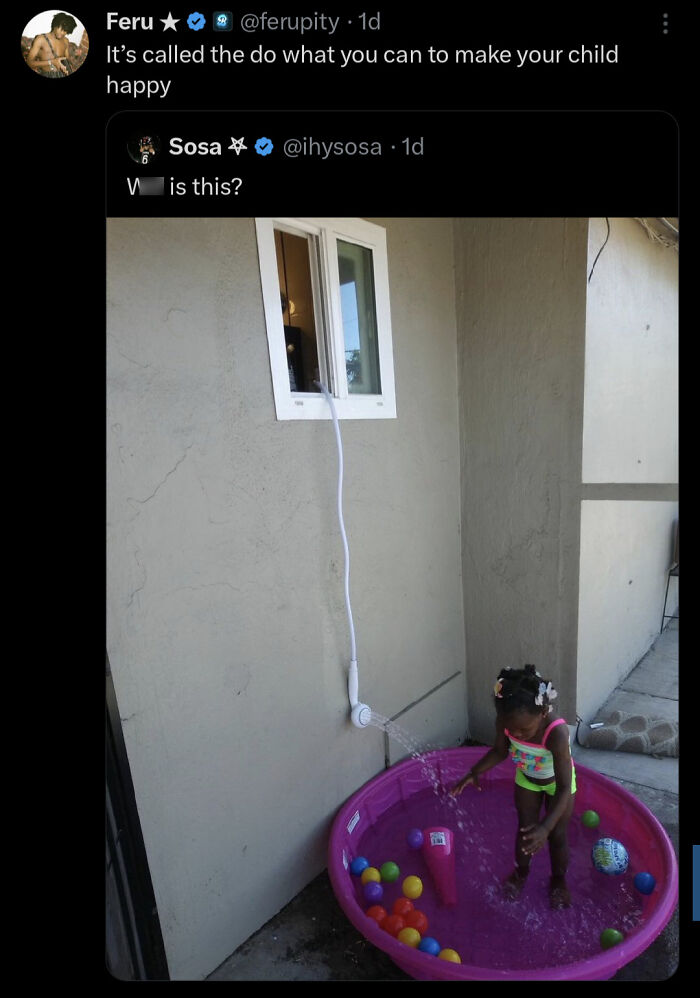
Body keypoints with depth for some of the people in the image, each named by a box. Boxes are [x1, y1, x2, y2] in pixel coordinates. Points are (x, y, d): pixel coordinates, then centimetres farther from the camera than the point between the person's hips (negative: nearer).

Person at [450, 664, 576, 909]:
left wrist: (545, 827, -47)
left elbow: (564, 788, -39)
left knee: (557, 834, 13)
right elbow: (500, 751, -11)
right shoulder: (505, 721, -33)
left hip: (557, 782, -3)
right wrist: (475, 772, -23)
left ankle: (558, 880, 42)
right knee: (525, 829, 15)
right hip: (526, 778, 3)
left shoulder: (557, 733, -45)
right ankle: (521, 872, 43)